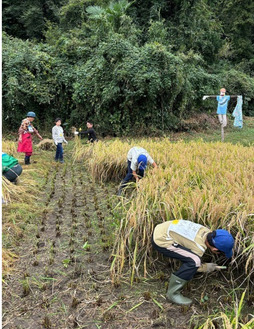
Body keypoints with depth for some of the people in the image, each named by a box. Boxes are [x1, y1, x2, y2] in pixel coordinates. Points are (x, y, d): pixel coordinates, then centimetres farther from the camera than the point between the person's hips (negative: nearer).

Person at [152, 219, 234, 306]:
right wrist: (207, 267, 14)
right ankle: (172, 293, -5)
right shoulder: (199, 248, -21)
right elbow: (193, 263, -3)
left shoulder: (207, 231, 0)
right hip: (160, 240, -9)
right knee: (194, 261, -17)